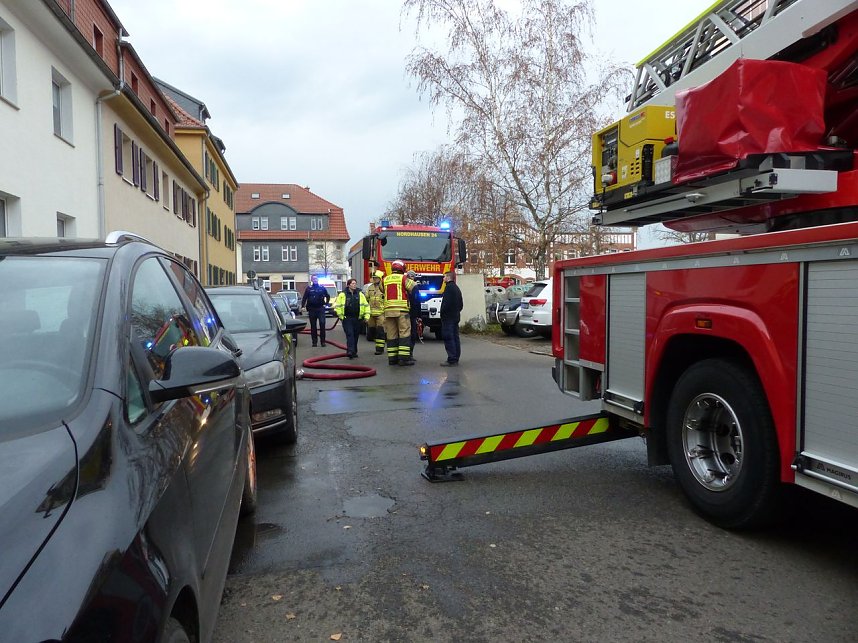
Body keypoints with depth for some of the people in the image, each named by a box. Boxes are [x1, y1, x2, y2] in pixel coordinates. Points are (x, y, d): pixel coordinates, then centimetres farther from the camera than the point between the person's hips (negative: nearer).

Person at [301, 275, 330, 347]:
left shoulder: (322, 288, 5)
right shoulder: (309, 288, 3)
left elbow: (328, 296, 17)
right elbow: (304, 298, 3)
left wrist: (326, 304, 7)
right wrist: (303, 306, -6)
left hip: (321, 308, 0)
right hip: (312, 309, 0)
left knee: (322, 324, -8)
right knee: (313, 326, 5)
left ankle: (322, 341, -1)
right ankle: (314, 341, 12)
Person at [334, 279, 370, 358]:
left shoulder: (360, 294, 8)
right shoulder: (342, 295, -1)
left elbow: (366, 305, 11)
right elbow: (337, 306, 1)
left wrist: (366, 316, 3)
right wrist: (341, 316, -1)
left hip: (357, 319, 3)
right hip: (347, 319, -3)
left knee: (355, 336, 9)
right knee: (350, 334, -13)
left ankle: (354, 352, 19)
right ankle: (350, 351, -20)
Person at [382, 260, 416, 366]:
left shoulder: (385, 280, 11)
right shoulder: (403, 278, -3)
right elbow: (414, 288, -5)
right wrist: (411, 280, 16)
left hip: (388, 310, 5)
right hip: (402, 310, -5)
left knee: (391, 335, 8)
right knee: (404, 334, -2)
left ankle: (392, 358, 10)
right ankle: (404, 358, -8)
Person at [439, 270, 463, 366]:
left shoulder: (449, 287, -12)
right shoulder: (457, 288, 18)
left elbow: (446, 302, -21)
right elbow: (461, 304, 20)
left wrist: (442, 312, -10)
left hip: (448, 317, -10)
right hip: (456, 317, 10)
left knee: (448, 338, -9)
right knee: (455, 338, 11)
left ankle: (451, 360, -11)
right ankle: (456, 359, 14)